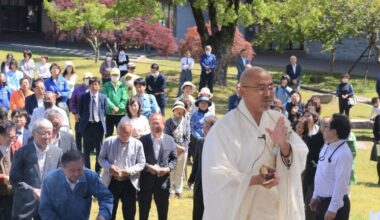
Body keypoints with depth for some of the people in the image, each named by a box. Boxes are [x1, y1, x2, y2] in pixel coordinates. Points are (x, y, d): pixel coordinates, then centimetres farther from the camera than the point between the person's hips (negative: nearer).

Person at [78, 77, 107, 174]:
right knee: (87, 149, 7)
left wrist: (102, 119, 2)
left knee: (99, 149, 7)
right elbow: (80, 111, 5)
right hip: (87, 125, -1)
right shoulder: (84, 97, -2)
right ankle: (87, 169, 19)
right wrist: (82, 121, 2)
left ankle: (98, 170, 18)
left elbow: (105, 111, 9)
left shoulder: (103, 97, 0)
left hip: (99, 125, 1)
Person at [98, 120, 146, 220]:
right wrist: (109, 167, -16)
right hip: (111, 182, 0)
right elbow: (101, 158, 5)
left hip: (129, 183, 0)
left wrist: (130, 171, -19)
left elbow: (141, 163, -1)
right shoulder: (108, 141, -3)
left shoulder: (137, 144, -4)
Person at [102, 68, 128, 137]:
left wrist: (118, 108, -17)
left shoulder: (122, 86, 2)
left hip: (121, 114, 0)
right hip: (109, 114, 0)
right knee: (108, 133, 8)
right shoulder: (106, 85, 0)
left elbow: (124, 99, -6)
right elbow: (105, 98, -10)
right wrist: (113, 107, -20)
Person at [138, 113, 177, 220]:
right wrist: (148, 167, -19)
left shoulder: (170, 140, 4)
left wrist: (167, 169, -12)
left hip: (163, 180, 2)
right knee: (143, 210, 7)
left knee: (163, 211, 11)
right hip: (146, 179, -2)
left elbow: (174, 159, 6)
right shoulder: (143, 139, -2)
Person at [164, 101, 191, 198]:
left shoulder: (186, 122, 5)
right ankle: (171, 190, 6)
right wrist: (176, 146, -15)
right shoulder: (169, 122, 0)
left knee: (180, 172, 8)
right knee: (171, 171, -1)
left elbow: (187, 137, 3)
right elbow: (167, 136, -6)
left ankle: (178, 190, 17)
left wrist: (183, 147, -10)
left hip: (183, 149, 2)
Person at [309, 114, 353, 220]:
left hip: (336, 204, -9)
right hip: (322, 201, 9)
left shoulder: (343, 154, -22)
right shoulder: (326, 147, 6)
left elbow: (340, 183, -24)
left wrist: (333, 209, -23)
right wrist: (316, 196, 18)